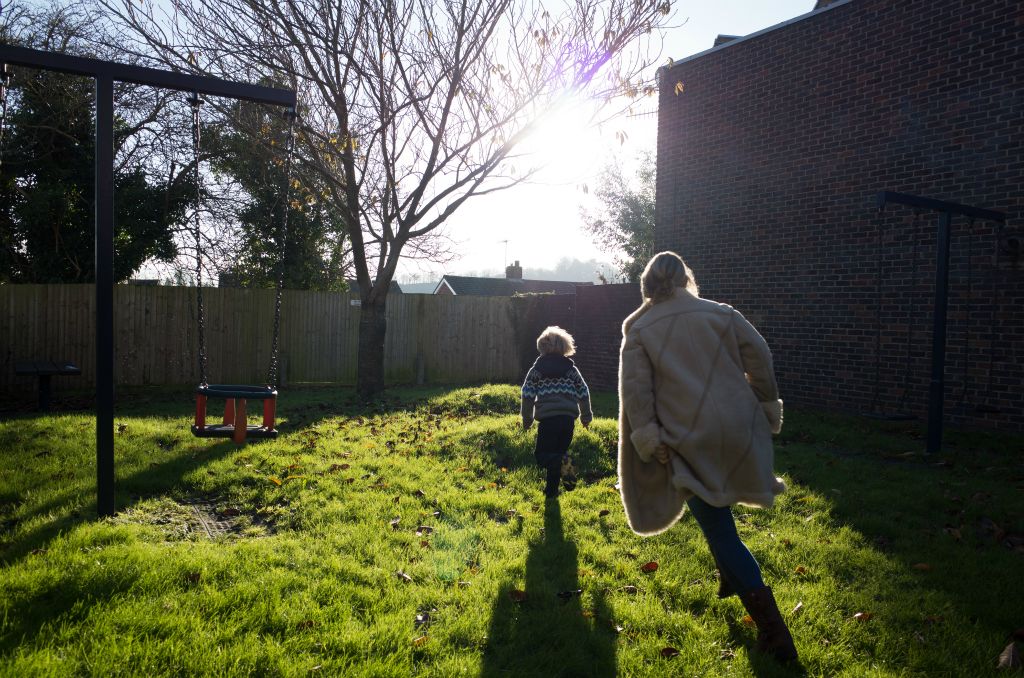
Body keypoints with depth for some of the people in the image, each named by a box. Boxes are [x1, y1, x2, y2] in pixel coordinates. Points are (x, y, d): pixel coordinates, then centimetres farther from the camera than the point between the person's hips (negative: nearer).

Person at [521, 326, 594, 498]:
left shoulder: (536, 369, 5)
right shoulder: (571, 369, 10)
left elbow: (527, 395, 2)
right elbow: (584, 393, 10)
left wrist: (527, 419, 12)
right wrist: (586, 417, 21)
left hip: (547, 418, -3)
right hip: (568, 418, 3)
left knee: (542, 454, 4)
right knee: (558, 453, 19)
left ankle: (562, 462, -27)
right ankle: (551, 489, 18)